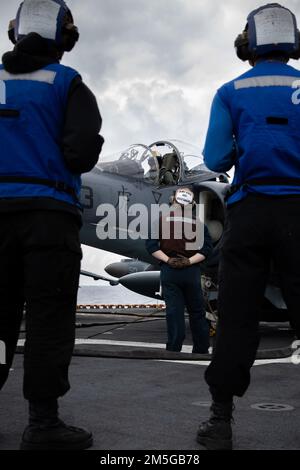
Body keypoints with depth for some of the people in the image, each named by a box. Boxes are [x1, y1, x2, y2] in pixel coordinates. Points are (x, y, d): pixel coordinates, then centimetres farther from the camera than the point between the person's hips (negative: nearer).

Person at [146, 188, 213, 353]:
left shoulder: (162, 219, 2)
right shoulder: (197, 222, 2)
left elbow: (151, 245, -5)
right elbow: (206, 248, -6)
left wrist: (167, 259, -7)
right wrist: (190, 261, -7)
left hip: (169, 271, 0)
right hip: (191, 271, 0)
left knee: (173, 311, 2)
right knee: (197, 311, 11)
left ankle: (174, 348, 0)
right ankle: (201, 349, 17)